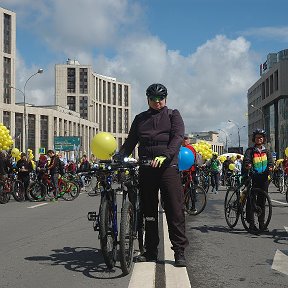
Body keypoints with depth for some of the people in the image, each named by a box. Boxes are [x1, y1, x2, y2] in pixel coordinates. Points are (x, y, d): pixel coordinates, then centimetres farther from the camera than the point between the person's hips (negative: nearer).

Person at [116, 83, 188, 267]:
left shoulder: (173, 115, 8)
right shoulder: (140, 119, 18)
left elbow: (177, 137, -7)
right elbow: (130, 142, 15)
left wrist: (165, 155, -24)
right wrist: (118, 158, -3)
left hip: (168, 167, -3)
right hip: (146, 169, 4)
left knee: (175, 210, -7)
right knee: (148, 211, 7)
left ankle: (180, 251, -1)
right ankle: (151, 251, 16)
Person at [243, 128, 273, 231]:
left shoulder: (266, 151, 15)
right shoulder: (250, 150, 4)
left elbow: (270, 161, 3)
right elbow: (246, 159, -14)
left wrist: (270, 167, -21)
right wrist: (247, 165, -37)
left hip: (264, 178, 3)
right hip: (252, 178, -3)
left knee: (262, 201, 5)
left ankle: (261, 223, 13)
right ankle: (251, 223, -1)